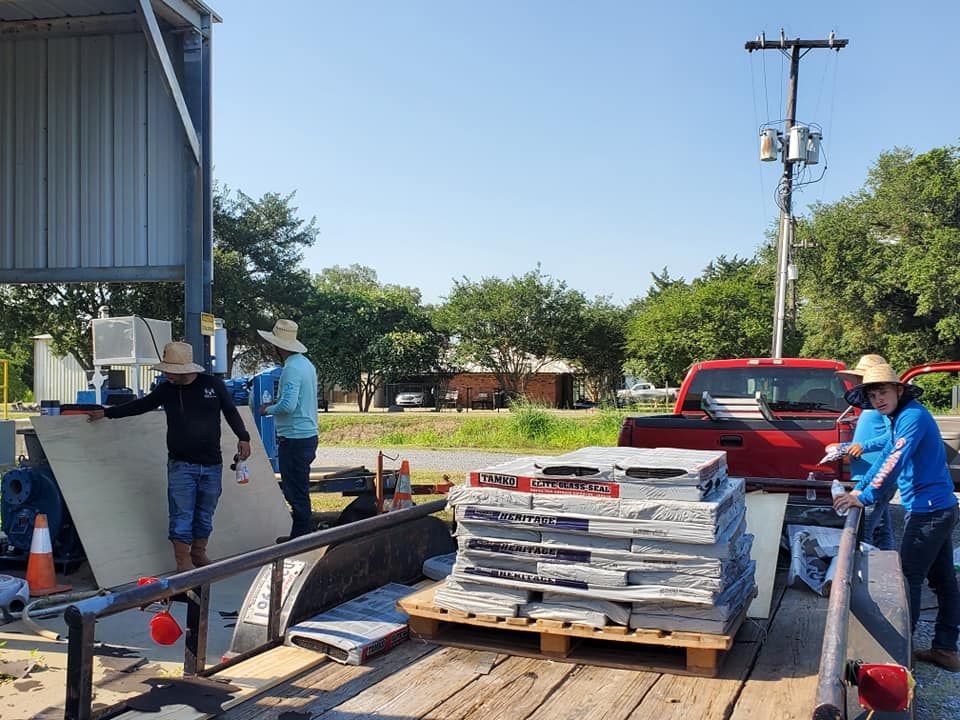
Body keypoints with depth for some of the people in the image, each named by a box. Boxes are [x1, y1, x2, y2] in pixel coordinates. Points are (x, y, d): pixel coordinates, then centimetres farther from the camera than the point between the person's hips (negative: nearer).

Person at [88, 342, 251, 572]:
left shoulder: (213, 385, -1)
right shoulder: (166, 389, 3)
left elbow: (231, 412, 7)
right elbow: (140, 405, 14)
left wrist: (243, 437, -3)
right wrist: (107, 413, 16)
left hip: (211, 465, 0)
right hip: (180, 464, 0)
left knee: (205, 515, 10)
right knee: (182, 516, -4)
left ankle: (199, 554, 25)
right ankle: (183, 562, 4)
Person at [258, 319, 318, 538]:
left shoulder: (292, 369, -18)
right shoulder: (306, 364, 13)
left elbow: (288, 405, -26)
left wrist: (268, 409, -9)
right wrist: (277, 401, 16)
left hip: (294, 439, -10)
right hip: (308, 435, 10)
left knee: (296, 493, -3)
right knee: (299, 490, 17)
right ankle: (299, 536, 25)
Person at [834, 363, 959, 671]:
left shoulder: (913, 416, -18)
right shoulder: (898, 419, 13)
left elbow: (895, 462, -25)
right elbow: (885, 457, 20)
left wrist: (865, 497, -23)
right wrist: (860, 489, 13)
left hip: (927, 510, -10)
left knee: (909, 578, -3)